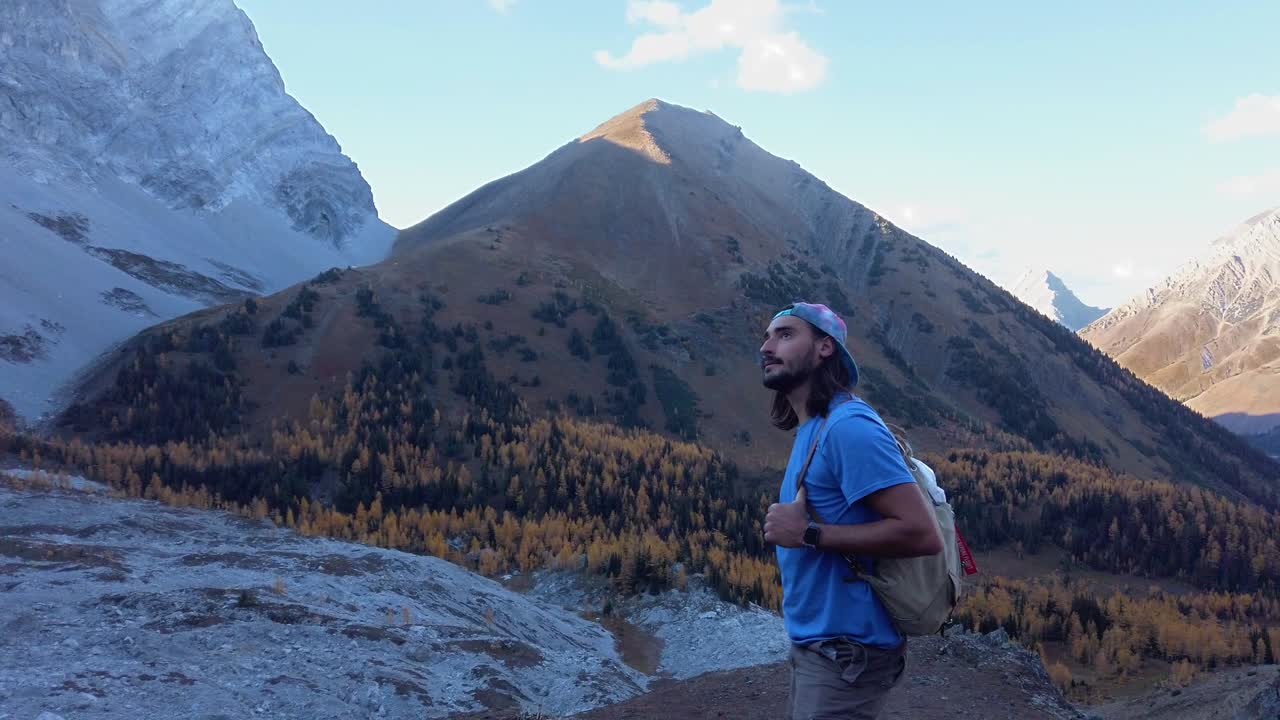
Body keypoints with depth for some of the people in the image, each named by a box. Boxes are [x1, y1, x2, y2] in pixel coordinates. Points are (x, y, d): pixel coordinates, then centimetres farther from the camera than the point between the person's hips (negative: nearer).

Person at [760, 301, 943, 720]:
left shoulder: (848, 426, -18)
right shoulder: (811, 431, 10)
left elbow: (922, 534, -25)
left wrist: (808, 534, -22)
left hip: (846, 648, -9)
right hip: (817, 642, 9)